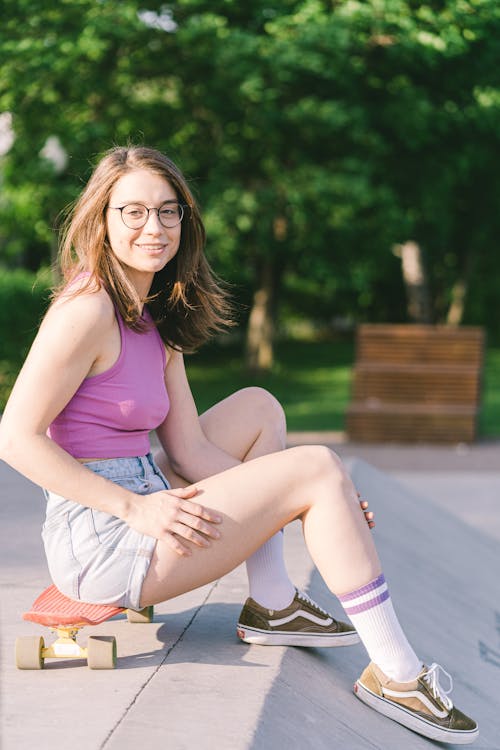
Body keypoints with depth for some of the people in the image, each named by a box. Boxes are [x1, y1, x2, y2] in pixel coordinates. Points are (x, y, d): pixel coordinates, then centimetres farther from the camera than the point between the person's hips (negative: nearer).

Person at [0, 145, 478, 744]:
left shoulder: (156, 320, 13)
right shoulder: (88, 309, -15)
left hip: (140, 504, 10)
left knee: (258, 407, 18)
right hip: (99, 542, -10)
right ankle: (397, 675, -7)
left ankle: (271, 606, 11)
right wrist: (134, 507, -22)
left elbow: (191, 451, 8)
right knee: (317, 467, -11)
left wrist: (329, 508, -1)